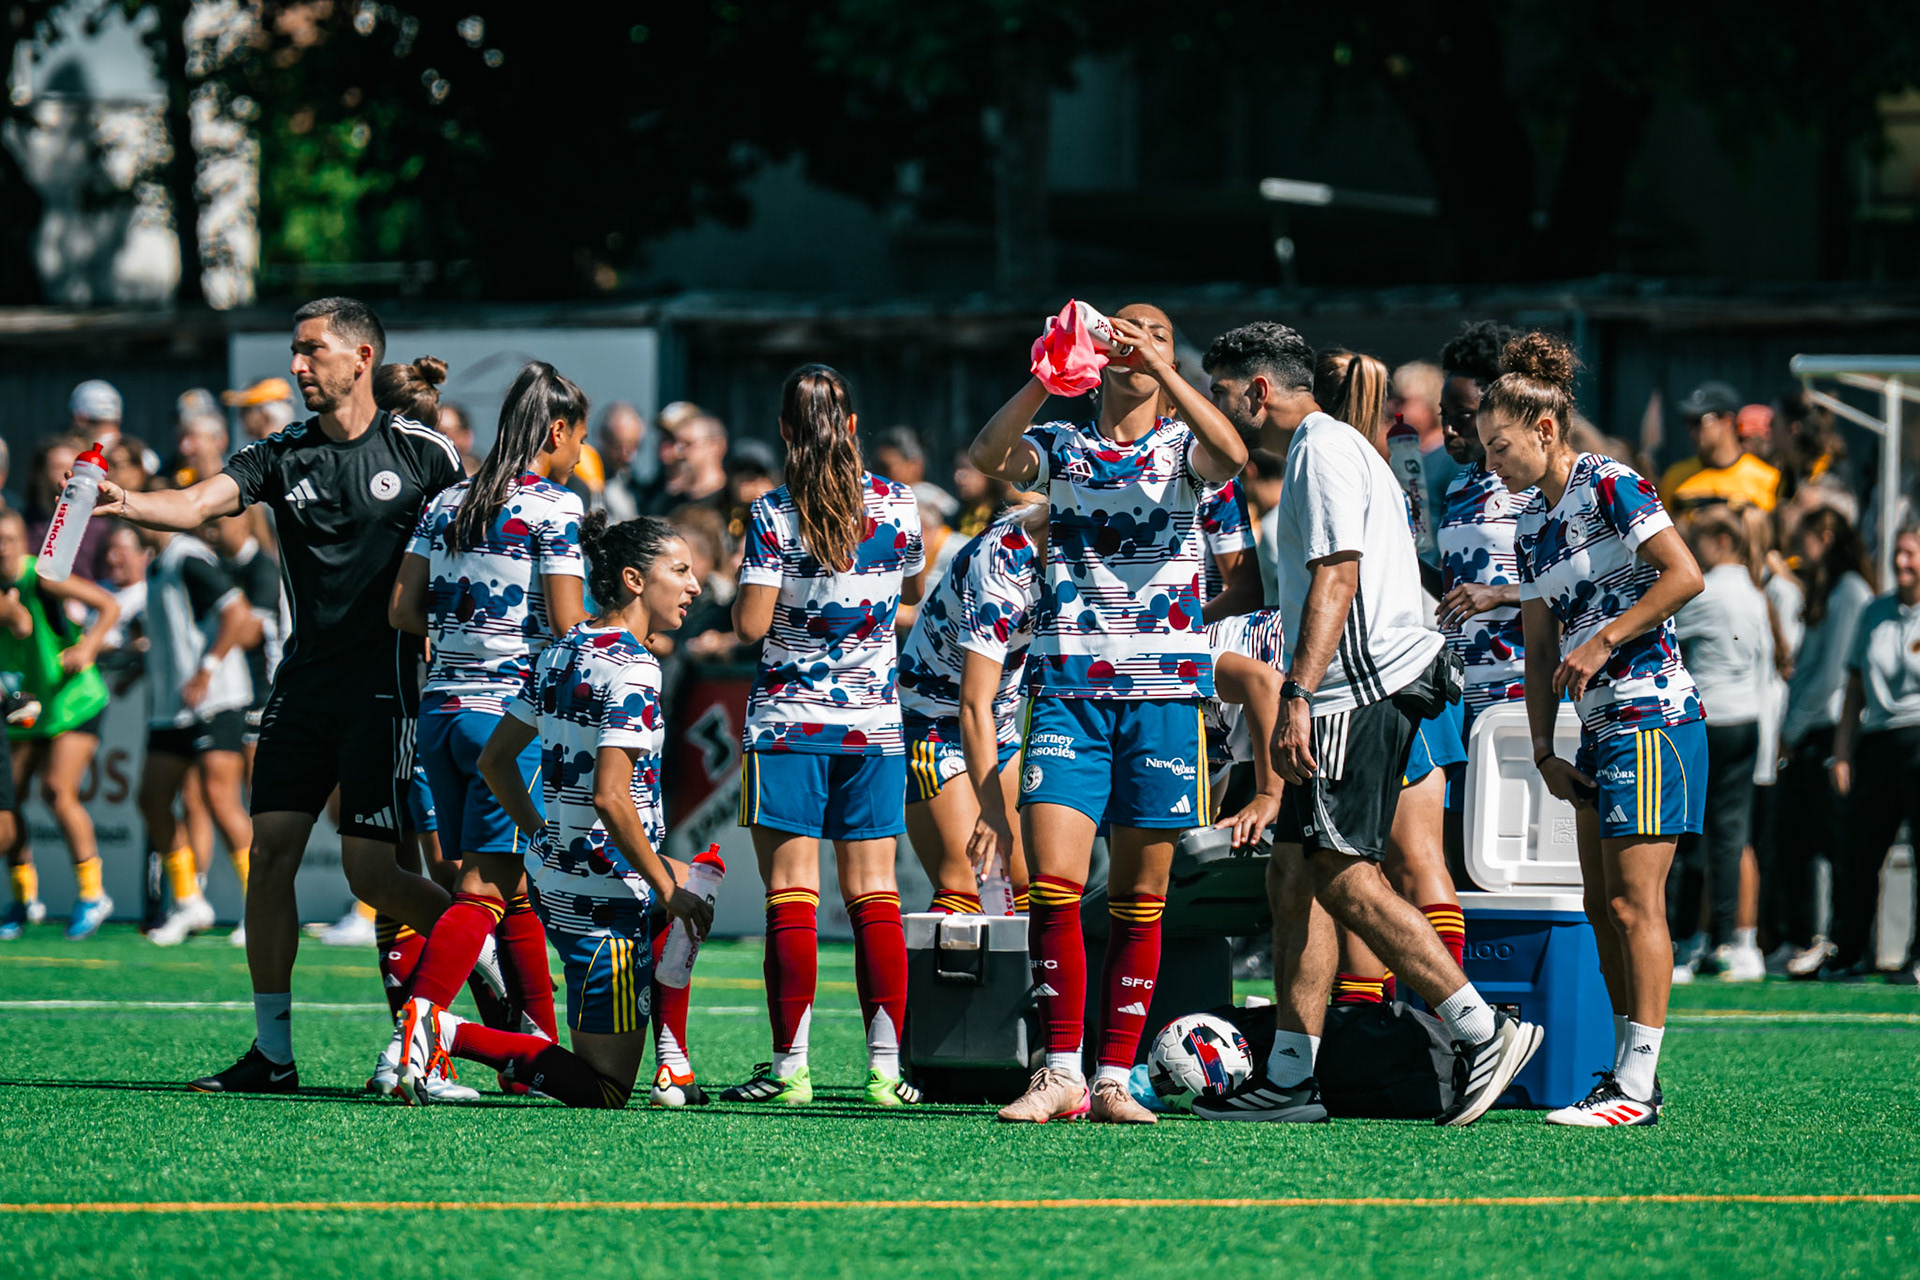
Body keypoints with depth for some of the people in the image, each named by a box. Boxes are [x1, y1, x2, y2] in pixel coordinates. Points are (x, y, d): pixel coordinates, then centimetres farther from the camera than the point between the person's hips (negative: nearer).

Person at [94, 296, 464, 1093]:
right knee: (270, 853, -3)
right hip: (304, 685, 4)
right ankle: (273, 1053, 3)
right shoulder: (282, 456, 5)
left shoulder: (423, 452, -2)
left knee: (369, 871, -9)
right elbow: (199, 504, -10)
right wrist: (123, 503, -30)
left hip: (385, 688, -4)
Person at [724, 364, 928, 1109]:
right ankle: (885, 1067, -2)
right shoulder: (897, 504, 1)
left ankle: (791, 1067, -5)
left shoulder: (775, 515, -9)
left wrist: (743, 590, 9)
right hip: (875, 724, 3)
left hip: (789, 721, -3)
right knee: (873, 893, 4)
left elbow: (750, 625, -11)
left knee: (791, 897, -2)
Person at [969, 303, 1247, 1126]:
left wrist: (1161, 368, -24)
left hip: (1164, 690, 0)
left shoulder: (1182, 448, 7)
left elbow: (1232, 456, -16)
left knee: (1138, 900, 3)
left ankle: (1114, 1079, 7)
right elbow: (988, 454, -11)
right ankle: (1060, 1076, -5)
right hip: (1068, 687, 0)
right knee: (1052, 886, -10)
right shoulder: (1059, 447, 10)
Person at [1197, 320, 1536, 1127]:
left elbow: (1336, 580, -19)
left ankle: (1483, 1031, -16)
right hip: (1352, 696, 11)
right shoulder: (1314, 450, 24)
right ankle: (1290, 1076, 8)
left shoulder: (1325, 449, -9)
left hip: (1361, 688, -11)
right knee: (1292, 877, 8)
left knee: (1344, 878, -14)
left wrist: (1296, 697, -24)